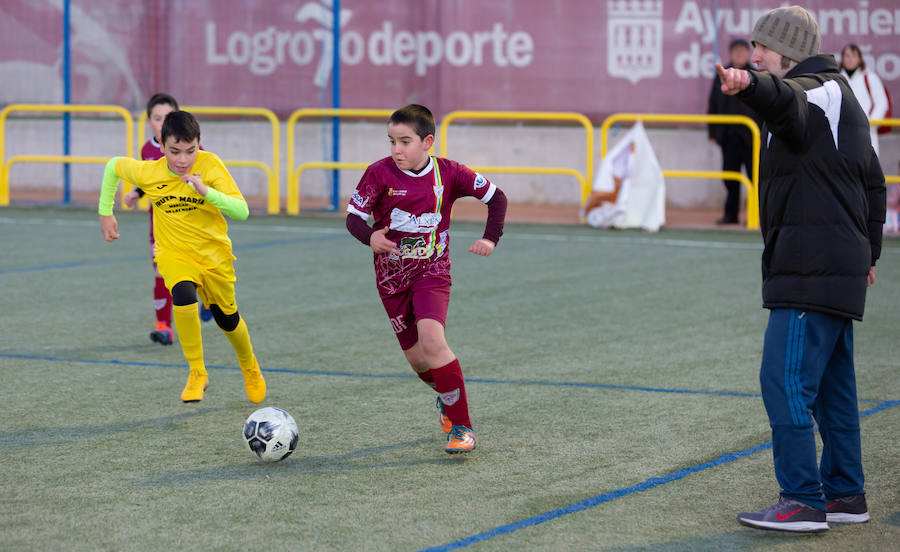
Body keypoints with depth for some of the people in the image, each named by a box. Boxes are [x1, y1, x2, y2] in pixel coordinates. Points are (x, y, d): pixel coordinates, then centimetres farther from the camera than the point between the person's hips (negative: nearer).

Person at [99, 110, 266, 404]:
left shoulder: (210, 165, -21)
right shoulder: (148, 172, -17)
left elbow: (241, 211, -26)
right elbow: (113, 165, 5)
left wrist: (206, 192, -39)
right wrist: (105, 212, 7)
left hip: (214, 254, 1)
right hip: (173, 253, -1)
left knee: (227, 319, 16)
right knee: (184, 297, -32)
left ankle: (249, 367, 49)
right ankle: (197, 374, -14)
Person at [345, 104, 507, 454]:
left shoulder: (447, 173, -8)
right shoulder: (380, 174, -9)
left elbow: (496, 197, 3)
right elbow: (354, 216, -7)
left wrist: (490, 239, -9)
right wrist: (370, 237, -29)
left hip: (432, 272, -2)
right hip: (391, 278, 2)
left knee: (431, 341, -26)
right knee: (417, 360, 6)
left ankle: (462, 427, -16)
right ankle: (447, 398, 42)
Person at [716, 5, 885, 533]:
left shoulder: (815, 90, -9)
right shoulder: (842, 96, 23)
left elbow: (785, 98, -37)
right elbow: (873, 180, 28)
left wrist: (749, 85, -58)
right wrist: (868, 252, 31)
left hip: (811, 269, -11)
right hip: (841, 267, 11)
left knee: (786, 380, -11)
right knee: (832, 383, 15)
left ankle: (803, 501, -11)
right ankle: (845, 494, 22)